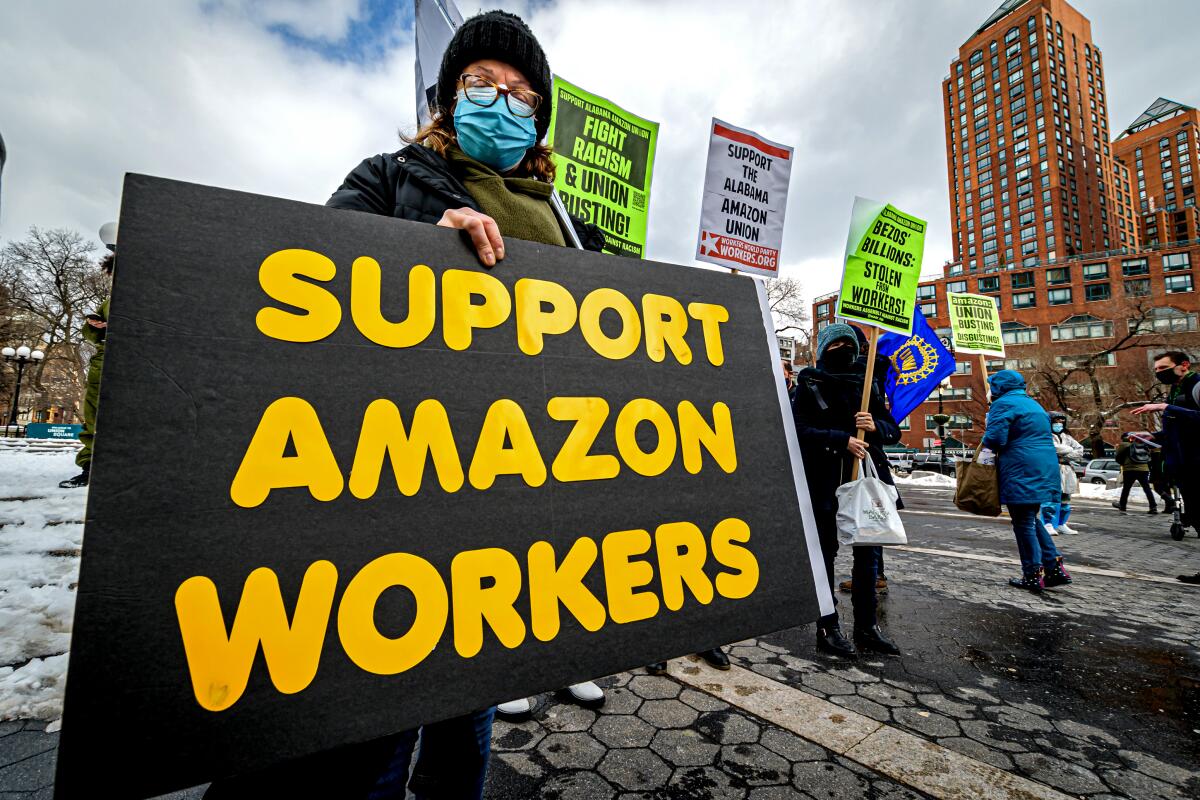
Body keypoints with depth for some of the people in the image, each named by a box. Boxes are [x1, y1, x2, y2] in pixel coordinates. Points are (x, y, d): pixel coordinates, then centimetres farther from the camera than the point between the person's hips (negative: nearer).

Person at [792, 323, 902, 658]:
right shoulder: (809, 384, 1)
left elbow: (893, 430, 12)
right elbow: (801, 430, -11)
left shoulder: (866, 382, 13)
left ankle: (867, 627, 24)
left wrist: (876, 426, -10)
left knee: (869, 552, 10)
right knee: (825, 553, 4)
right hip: (824, 480, -4)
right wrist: (843, 439, -21)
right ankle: (828, 628, 15)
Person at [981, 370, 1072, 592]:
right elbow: (1043, 433, 26)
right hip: (1044, 471, 9)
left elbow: (994, 438, -20)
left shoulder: (1003, 404, -9)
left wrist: (985, 443, 3)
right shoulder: (1033, 404, 20)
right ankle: (1055, 567, 16)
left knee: (1023, 523, -1)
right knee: (1032, 519, 19)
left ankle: (1032, 576, 4)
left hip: (1021, 473, -9)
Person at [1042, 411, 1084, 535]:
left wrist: (1066, 456, -7)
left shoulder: (1067, 437, 19)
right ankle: (1048, 524, -13)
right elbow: (1055, 448, -17)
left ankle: (1061, 525, 20)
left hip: (1066, 472, 8)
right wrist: (1070, 449, -1)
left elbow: (1080, 450, 10)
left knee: (1065, 499, 12)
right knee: (1051, 498, -14)